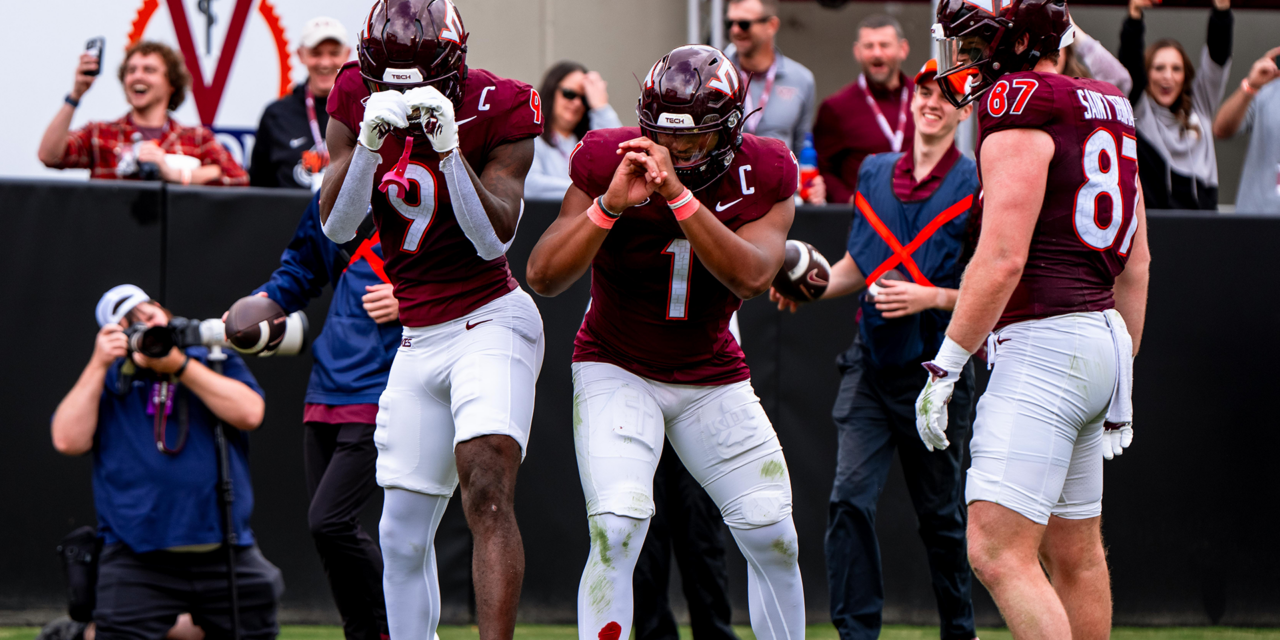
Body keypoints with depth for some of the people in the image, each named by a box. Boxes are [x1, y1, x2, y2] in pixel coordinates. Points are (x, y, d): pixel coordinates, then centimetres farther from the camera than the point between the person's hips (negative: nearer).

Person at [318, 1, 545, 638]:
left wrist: (449, 146, -25)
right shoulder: (356, 97, 0)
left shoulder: (500, 108, -10)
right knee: (403, 536, 6)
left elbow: (494, 238, -16)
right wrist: (370, 140, -22)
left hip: (490, 321, -5)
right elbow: (336, 225, -7)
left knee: (488, 490, -24)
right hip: (419, 340, 5)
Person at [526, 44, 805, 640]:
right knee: (616, 529, -22)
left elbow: (750, 277, -28)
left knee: (772, 536, 1)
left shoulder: (763, 176, -12)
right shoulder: (608, 163, -16)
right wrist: (611, 204, -34)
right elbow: (543, 277, -21)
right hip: (617, 368, -3)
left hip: (712, 377, 3)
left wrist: (678, 194, -37)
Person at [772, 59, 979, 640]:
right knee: (850, 499, -11)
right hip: (871, 363, 3)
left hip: (936, 370, -3)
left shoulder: (976, 187, -4)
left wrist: (930, 298, -18)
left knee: (939, 513, 7)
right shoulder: (875, 173, 11)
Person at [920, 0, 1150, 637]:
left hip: (1043, 343, -10)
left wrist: (945, 368, -14)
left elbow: (1001, 260, -19)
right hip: (1100, 334, 10)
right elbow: (1135, 263, 20)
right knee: (1074, 554, 18)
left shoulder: (1020, 113, -12)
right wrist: (1123, 375, 27)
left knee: (998, 555, -15)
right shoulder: (1106, 110, 15)